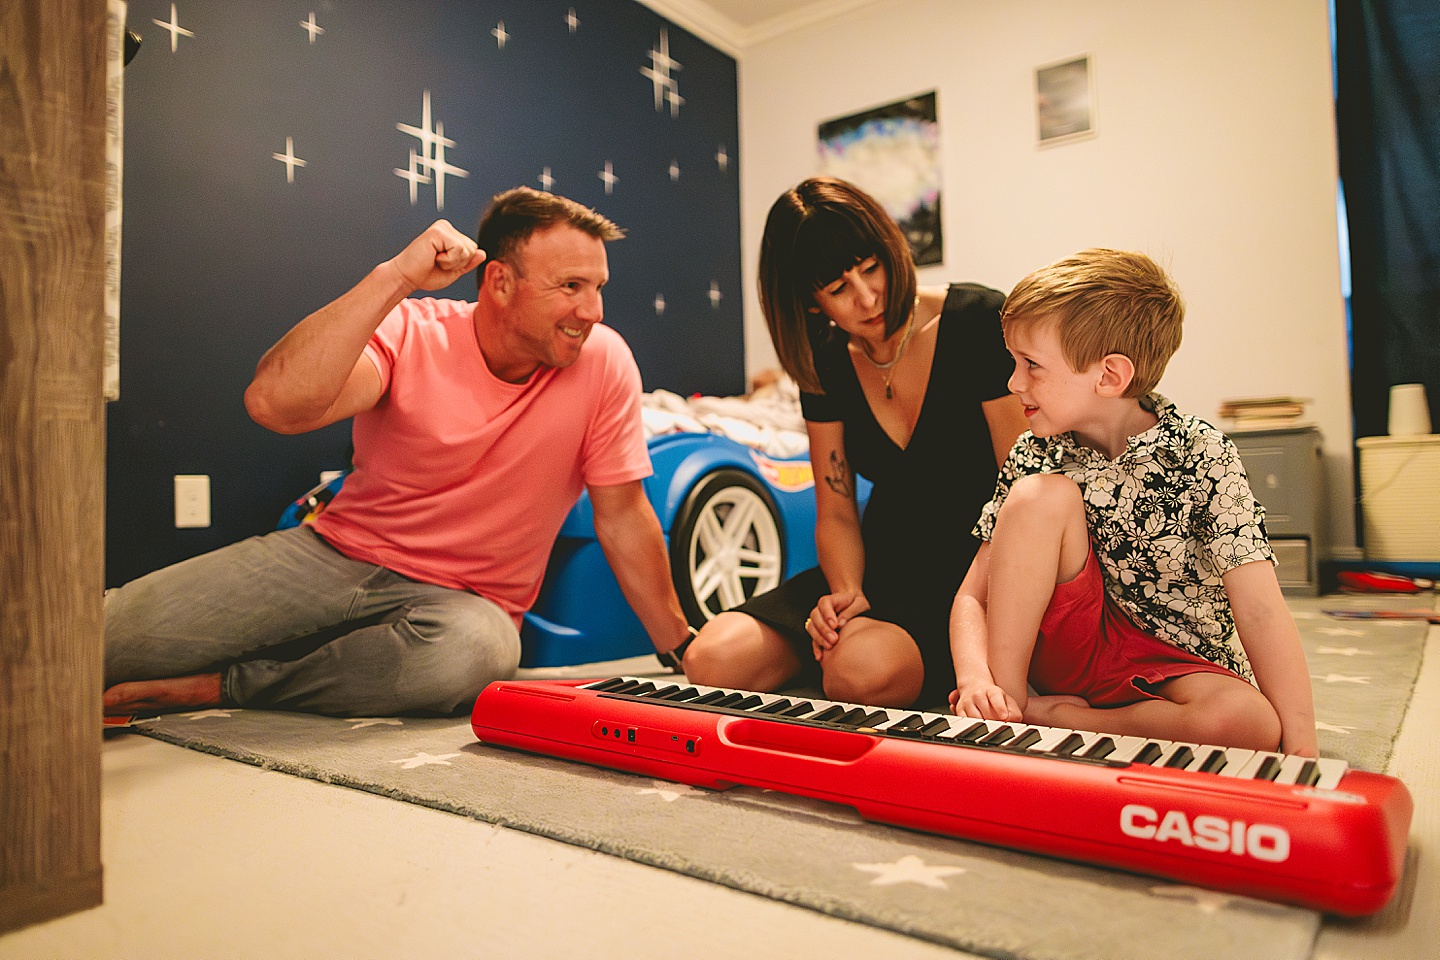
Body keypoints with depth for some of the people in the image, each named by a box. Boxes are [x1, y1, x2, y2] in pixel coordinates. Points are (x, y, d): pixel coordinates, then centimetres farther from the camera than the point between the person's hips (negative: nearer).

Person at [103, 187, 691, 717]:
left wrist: (683, 652, -2)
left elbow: (622, 513, -4)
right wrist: (395, 277, -30)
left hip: (461, 601, 1)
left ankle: (217, 687, -15)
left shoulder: (603, 361, -11)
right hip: (333, 557, 0)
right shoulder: (410, 333, -11)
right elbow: (273, 405, -28)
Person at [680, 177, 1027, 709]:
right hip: (881, 570, 5)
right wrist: (847, 593, -14)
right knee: (712, 661, -13)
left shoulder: (978, 321, -12)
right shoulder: (825, 362, 3)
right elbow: (836, 512, 7)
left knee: (862, 670, -36)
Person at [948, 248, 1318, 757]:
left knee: (1250, 722, -35)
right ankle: (1005, 701, -19)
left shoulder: (1201, 454, -15)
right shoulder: (1034, 457, -6)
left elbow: (1259, 609, -21)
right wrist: (977, 679, -28)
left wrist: (1301, 751, -30)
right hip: (1070, 650, 1)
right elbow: (973, 596, -9)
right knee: (1041, 496, -22)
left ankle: (1043, 715, -17)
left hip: (1179, 665, -1)